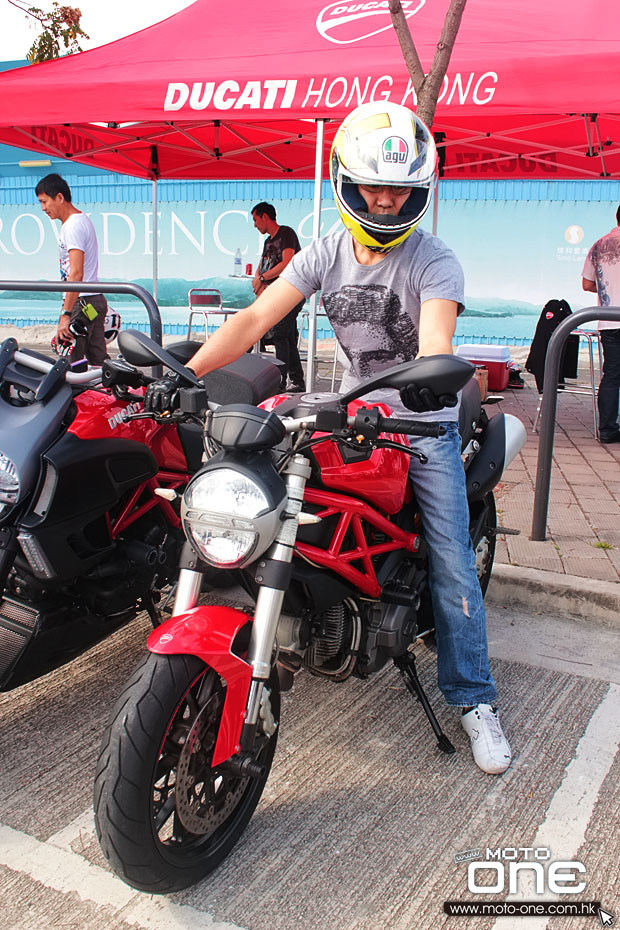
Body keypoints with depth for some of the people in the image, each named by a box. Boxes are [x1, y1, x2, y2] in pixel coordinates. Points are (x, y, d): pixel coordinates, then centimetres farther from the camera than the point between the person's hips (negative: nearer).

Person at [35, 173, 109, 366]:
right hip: (95, 300, 10)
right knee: (99, 360, 10)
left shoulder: (73, 226, -14)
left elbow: (76, 274, -23)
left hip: (81, 302, -10)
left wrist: (65, 314, -26)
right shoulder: (82, 219, 18)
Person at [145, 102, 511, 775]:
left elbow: (436, 336, -31)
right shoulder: (324, 255, -2)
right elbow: (255, 317, -13)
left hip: (425, 421, -3)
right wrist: (186, 372, -27)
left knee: (452, 564, -6)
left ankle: (474, 699, 7)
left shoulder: (435, 261, -12)